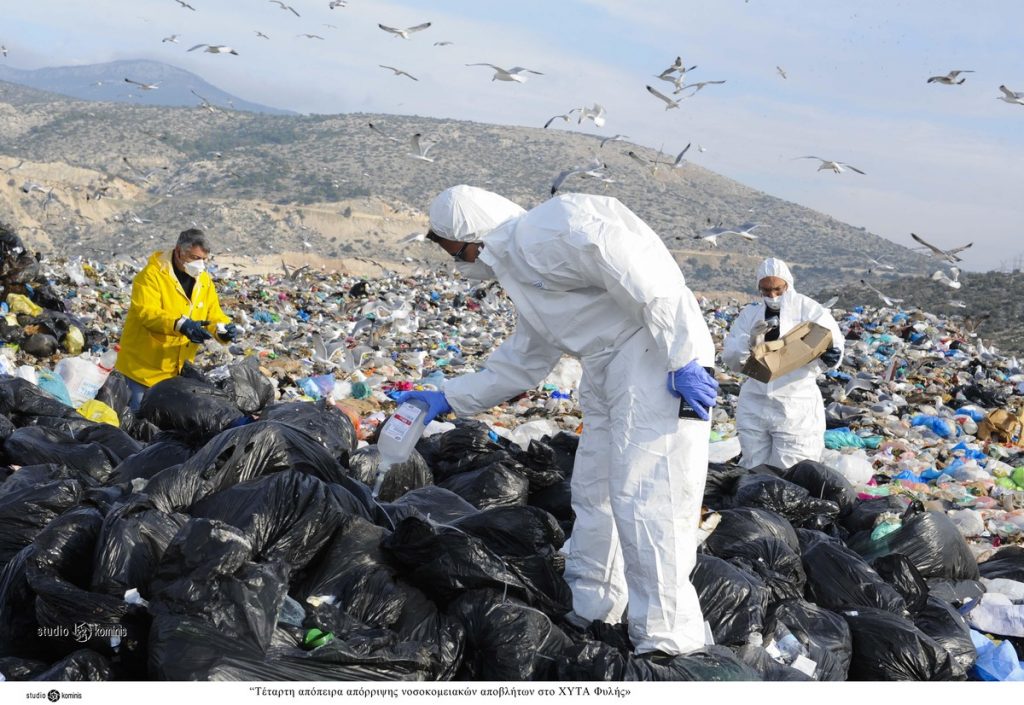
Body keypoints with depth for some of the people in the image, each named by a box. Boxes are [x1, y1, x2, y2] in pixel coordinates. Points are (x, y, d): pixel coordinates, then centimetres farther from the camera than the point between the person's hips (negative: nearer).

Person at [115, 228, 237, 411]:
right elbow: (146, 312, -27)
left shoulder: (204, 280, 6)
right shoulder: (152, 274, -15)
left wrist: (224, 329, -18)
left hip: (178, 369, 6)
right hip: (144, 367, -6)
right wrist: (180, 325, -42)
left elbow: (214, 315, 6)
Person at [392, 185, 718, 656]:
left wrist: (682, 358, -24)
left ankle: (667, 644, -6)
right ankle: (588, 614, 31)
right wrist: (448, 398, 29)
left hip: (659, 358, -11)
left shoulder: (545, 229, -12)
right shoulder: (518, 269, 21)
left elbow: (638, 274, -21)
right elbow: (518, 366, 29)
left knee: (645, 500, -12)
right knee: (592, 492, 17)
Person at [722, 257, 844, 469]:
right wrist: (750, 342, -18)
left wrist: (830, 355, -31)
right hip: (754, 406, 3)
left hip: (796, 407, -3)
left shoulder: (810, 310, 0)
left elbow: (833, 341, -8)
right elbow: (730, 358, 3)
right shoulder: (750, 315, 9)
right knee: (754, 471, 11)